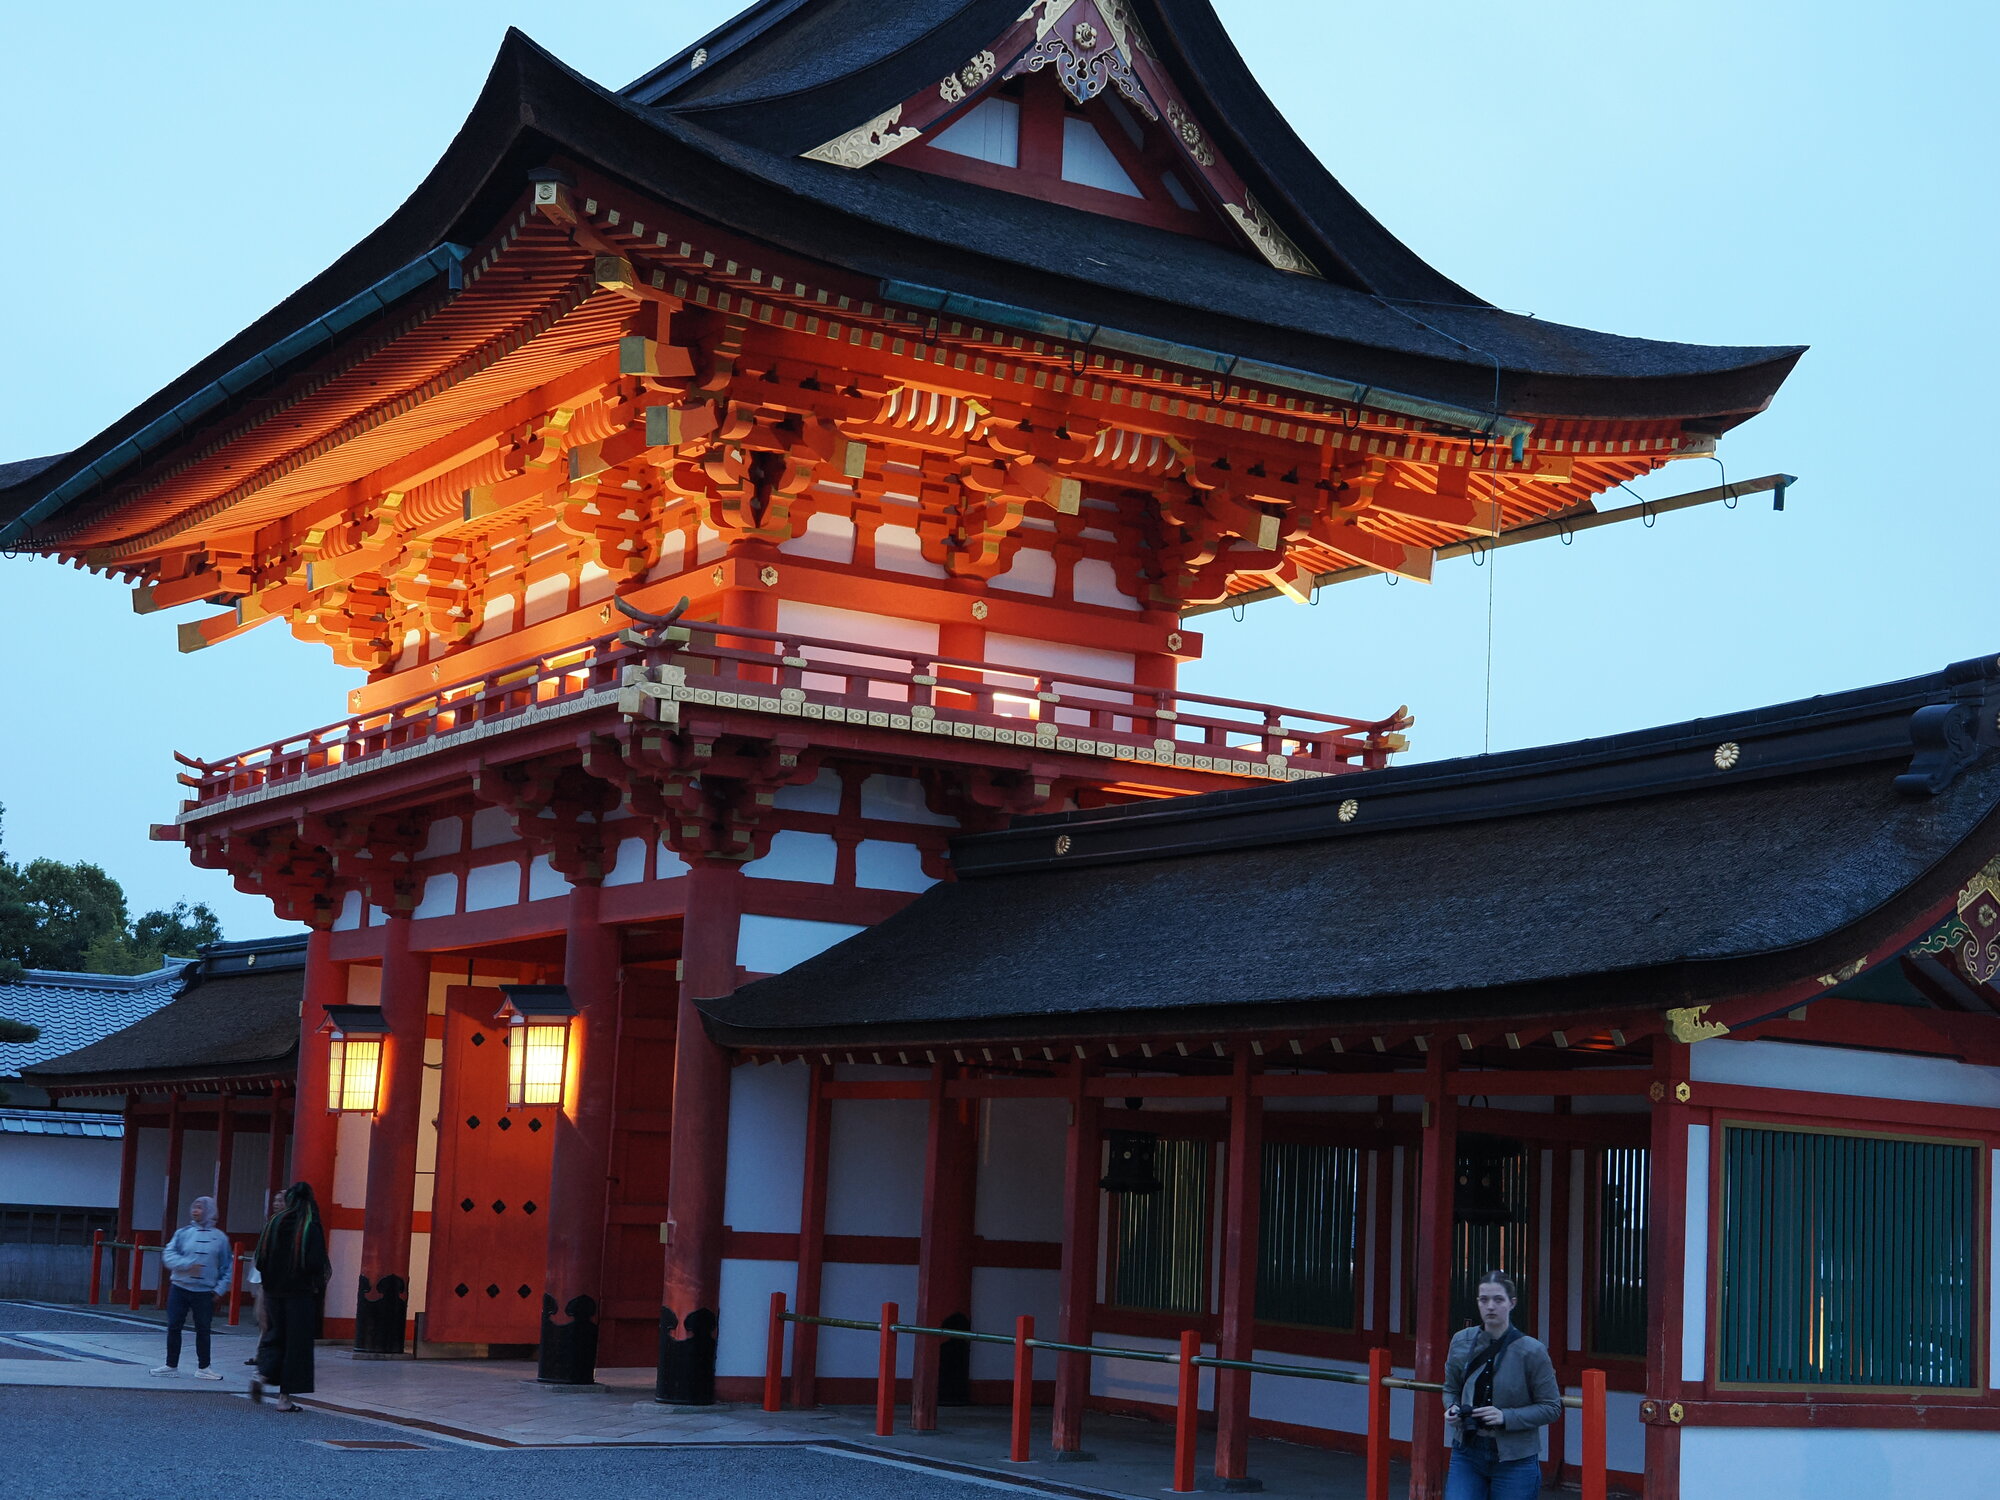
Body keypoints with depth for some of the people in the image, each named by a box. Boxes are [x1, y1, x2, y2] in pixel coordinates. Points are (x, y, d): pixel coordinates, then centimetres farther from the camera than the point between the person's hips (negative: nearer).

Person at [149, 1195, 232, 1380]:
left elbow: (227, 1266, 7)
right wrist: (187, 1264, -20)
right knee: (174, 1327, 4)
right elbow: (168, 1255, -5)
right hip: (179, 1288, 1)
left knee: (203, 1330, 5)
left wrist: (220, 1288, -2)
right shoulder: (183, 1233, 3)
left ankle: (203, 1368, 17)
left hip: (205, 1292, -1)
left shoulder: (220, 1238, 2)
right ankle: (171, 1365, 17)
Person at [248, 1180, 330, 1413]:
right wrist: (324, 1272, 5)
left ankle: (262, 1374, -6)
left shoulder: (273, 1224, 1)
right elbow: (316, 1263, -16)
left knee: (275, 1336, 19)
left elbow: (260, 1261, 0)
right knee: (297, 1342, 4)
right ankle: (285, 1397, 4)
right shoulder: (312, 1227, -10)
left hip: (274, 1291, 3)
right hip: (301, 1293, -3)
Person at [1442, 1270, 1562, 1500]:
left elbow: (1552, 1407, -6)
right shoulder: (1461, 1342, 0)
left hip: (1515, 1461, -3)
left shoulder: (1531, 1351, -11)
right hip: (1467, 1455, 3)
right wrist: (1452, 1408, -7)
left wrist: (1506, 1417, -18)